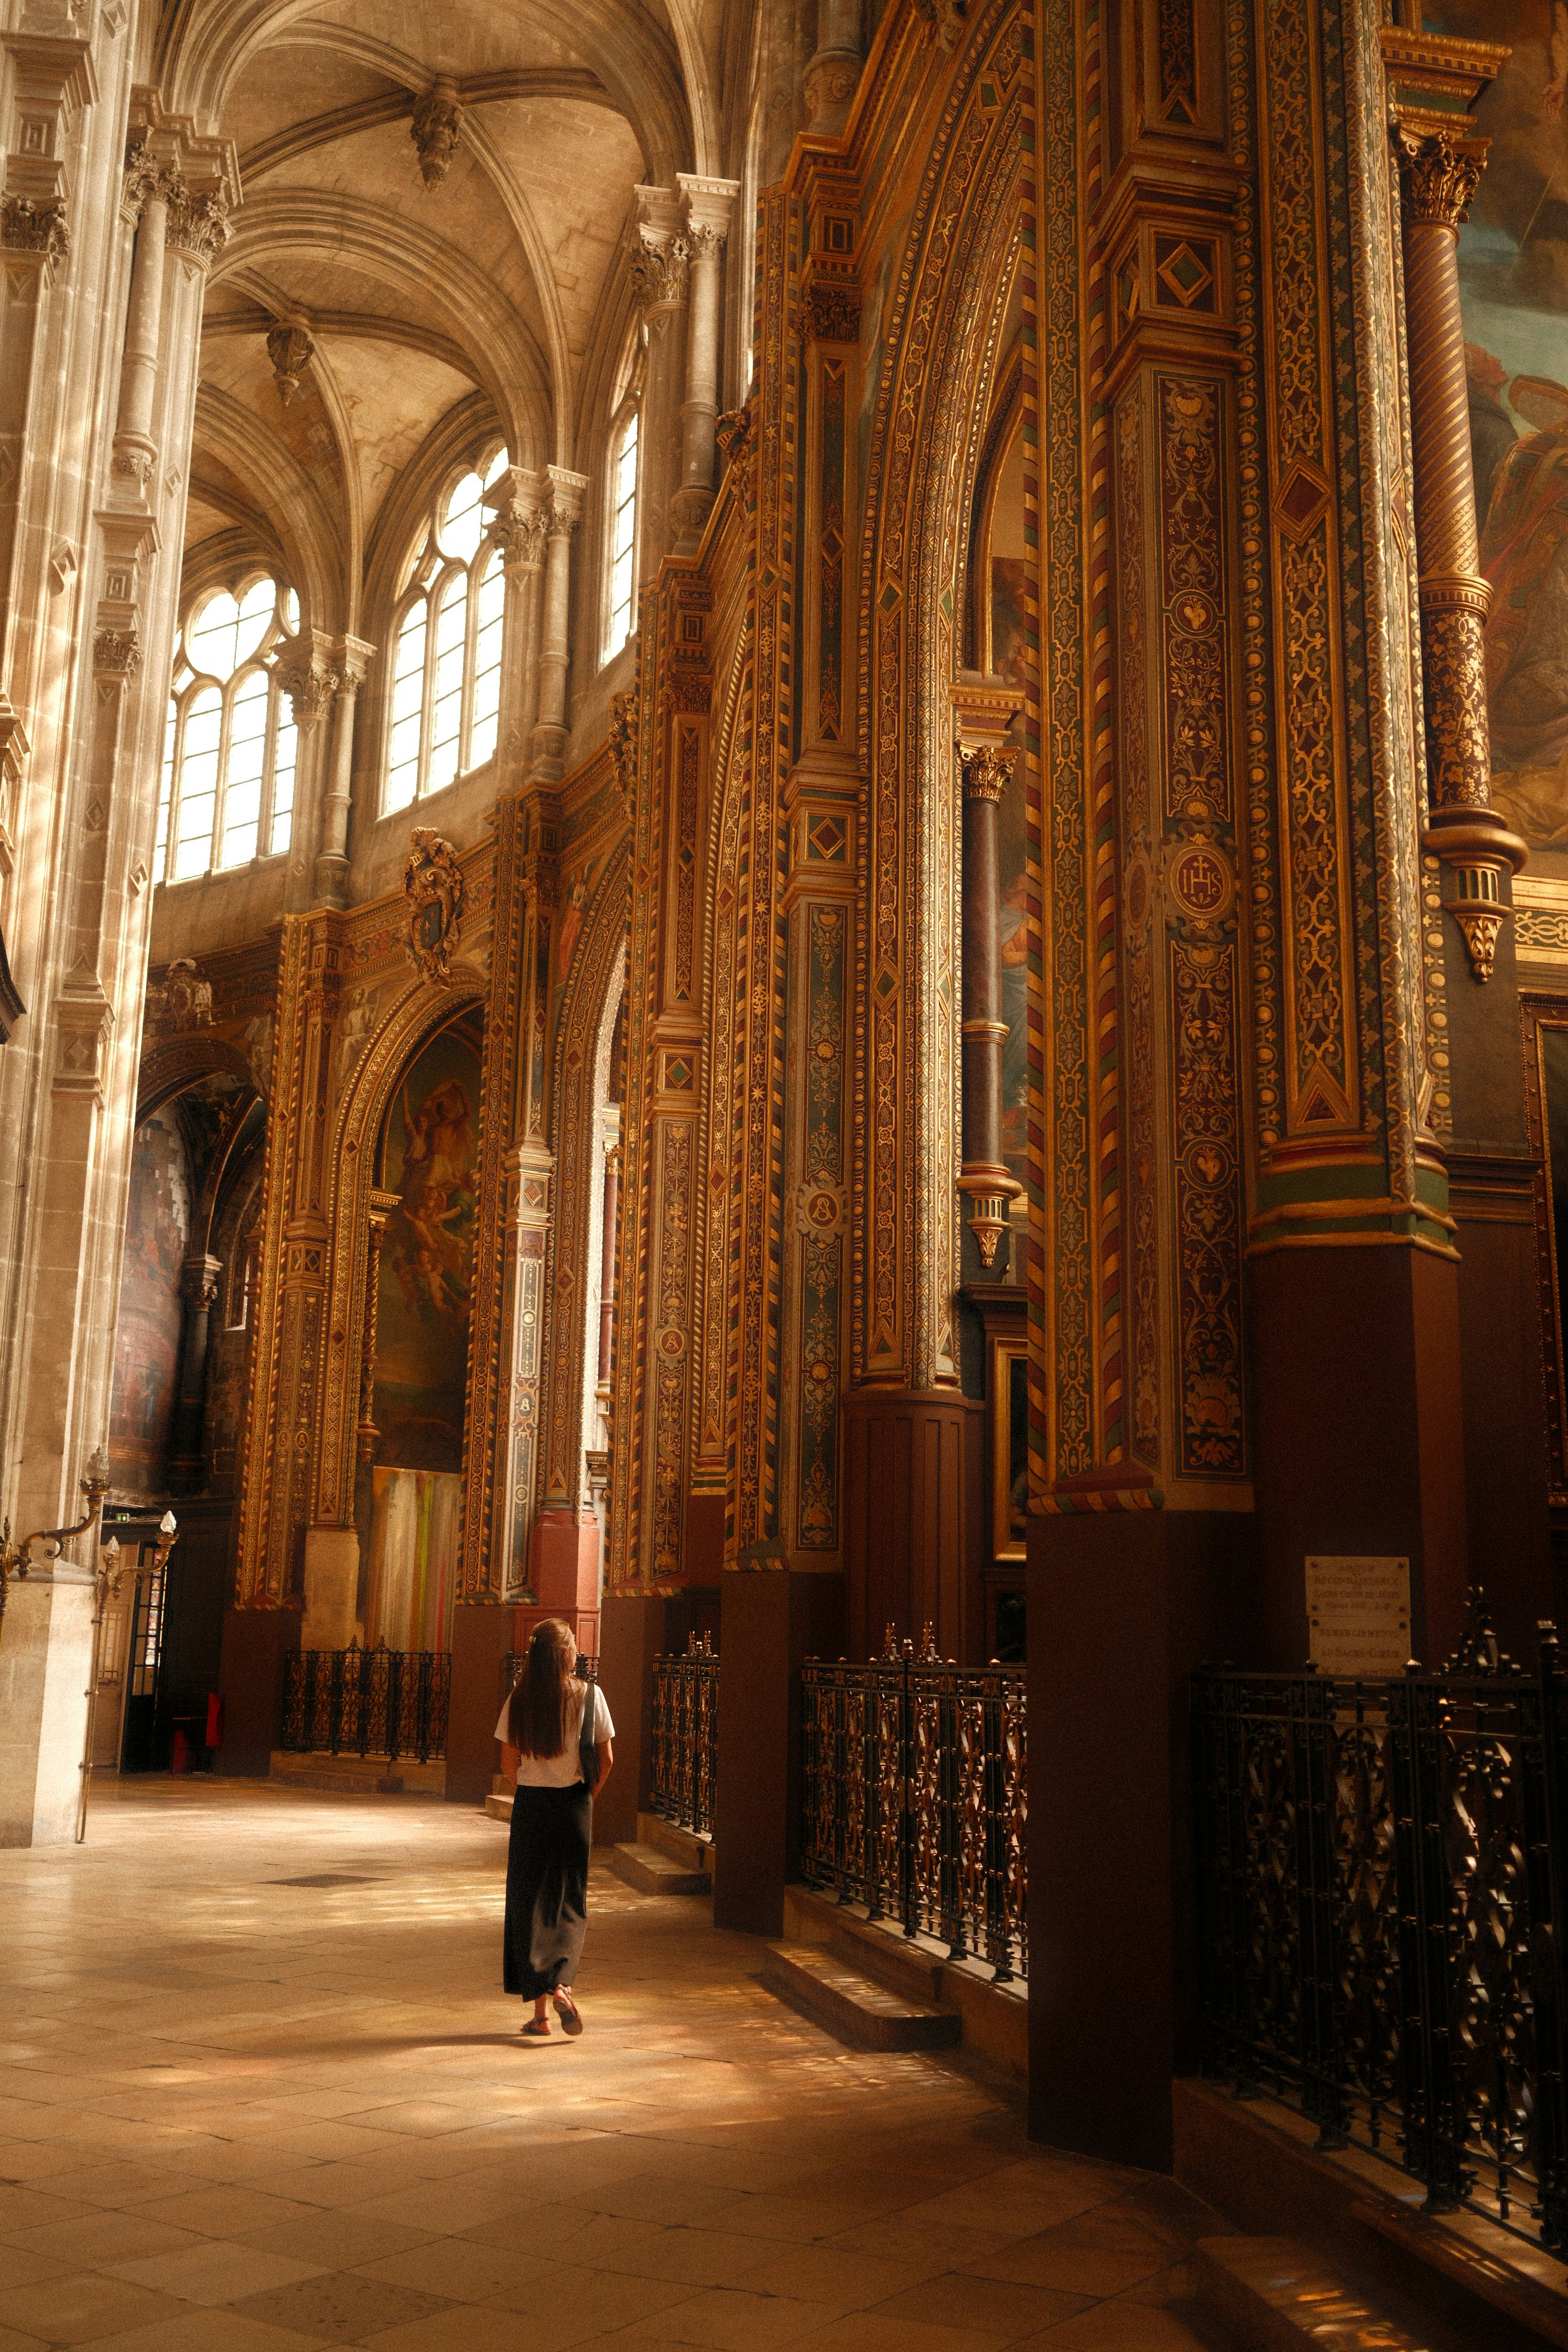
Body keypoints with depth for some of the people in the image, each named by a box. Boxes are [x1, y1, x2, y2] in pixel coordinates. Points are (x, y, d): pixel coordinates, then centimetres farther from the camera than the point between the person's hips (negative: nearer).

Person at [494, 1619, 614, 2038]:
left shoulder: (520, 1699, -3)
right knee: (569, 1902, 13)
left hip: (530, 1805, 0)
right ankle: (560, 1984, -10)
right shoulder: (589, 1695, -5)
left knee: (529, 1904, 8)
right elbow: (606, 1759, -3)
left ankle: (540, 2011, 7)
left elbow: (509, 1764, 0)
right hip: (573, 1806, 0)